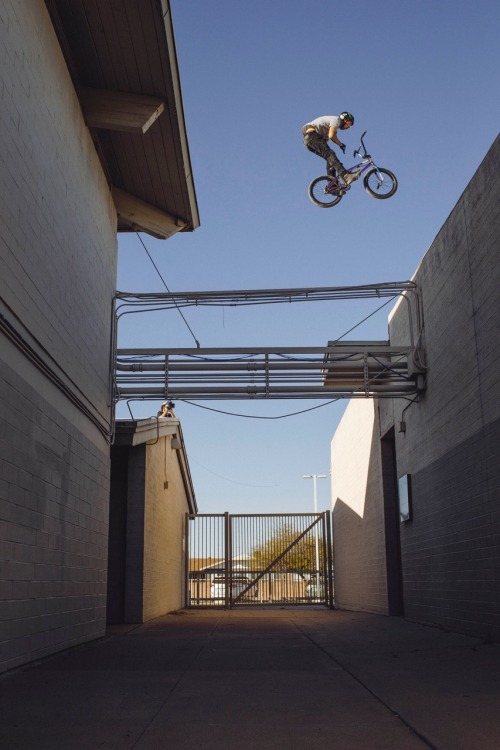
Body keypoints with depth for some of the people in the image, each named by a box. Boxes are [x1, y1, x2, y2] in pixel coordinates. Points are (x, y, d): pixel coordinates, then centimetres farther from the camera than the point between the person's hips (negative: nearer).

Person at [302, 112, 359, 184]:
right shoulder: (336, 119, -2)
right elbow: (331, 136, -17)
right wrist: (340, 144, -3)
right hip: (312, 135, -10)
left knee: (330, 159, 5)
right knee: (330, 154, -24)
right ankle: (345, 175, -40)